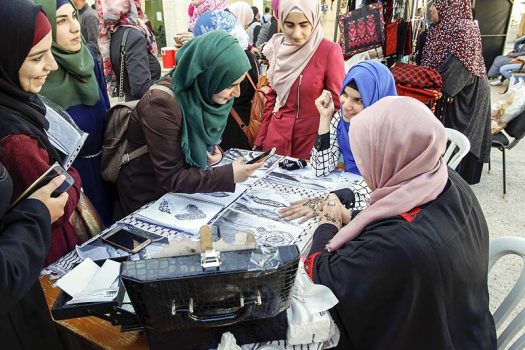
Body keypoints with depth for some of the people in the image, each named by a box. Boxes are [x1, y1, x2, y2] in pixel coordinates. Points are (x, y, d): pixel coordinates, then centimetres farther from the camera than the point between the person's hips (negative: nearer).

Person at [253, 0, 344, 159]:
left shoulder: (330, 51, -13)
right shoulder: (279, 48, 2)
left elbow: (337, 105, -8)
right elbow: (273, 96, 9)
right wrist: (260, 140, 8)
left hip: (311, 139, -4)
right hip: (276, 136, 4)